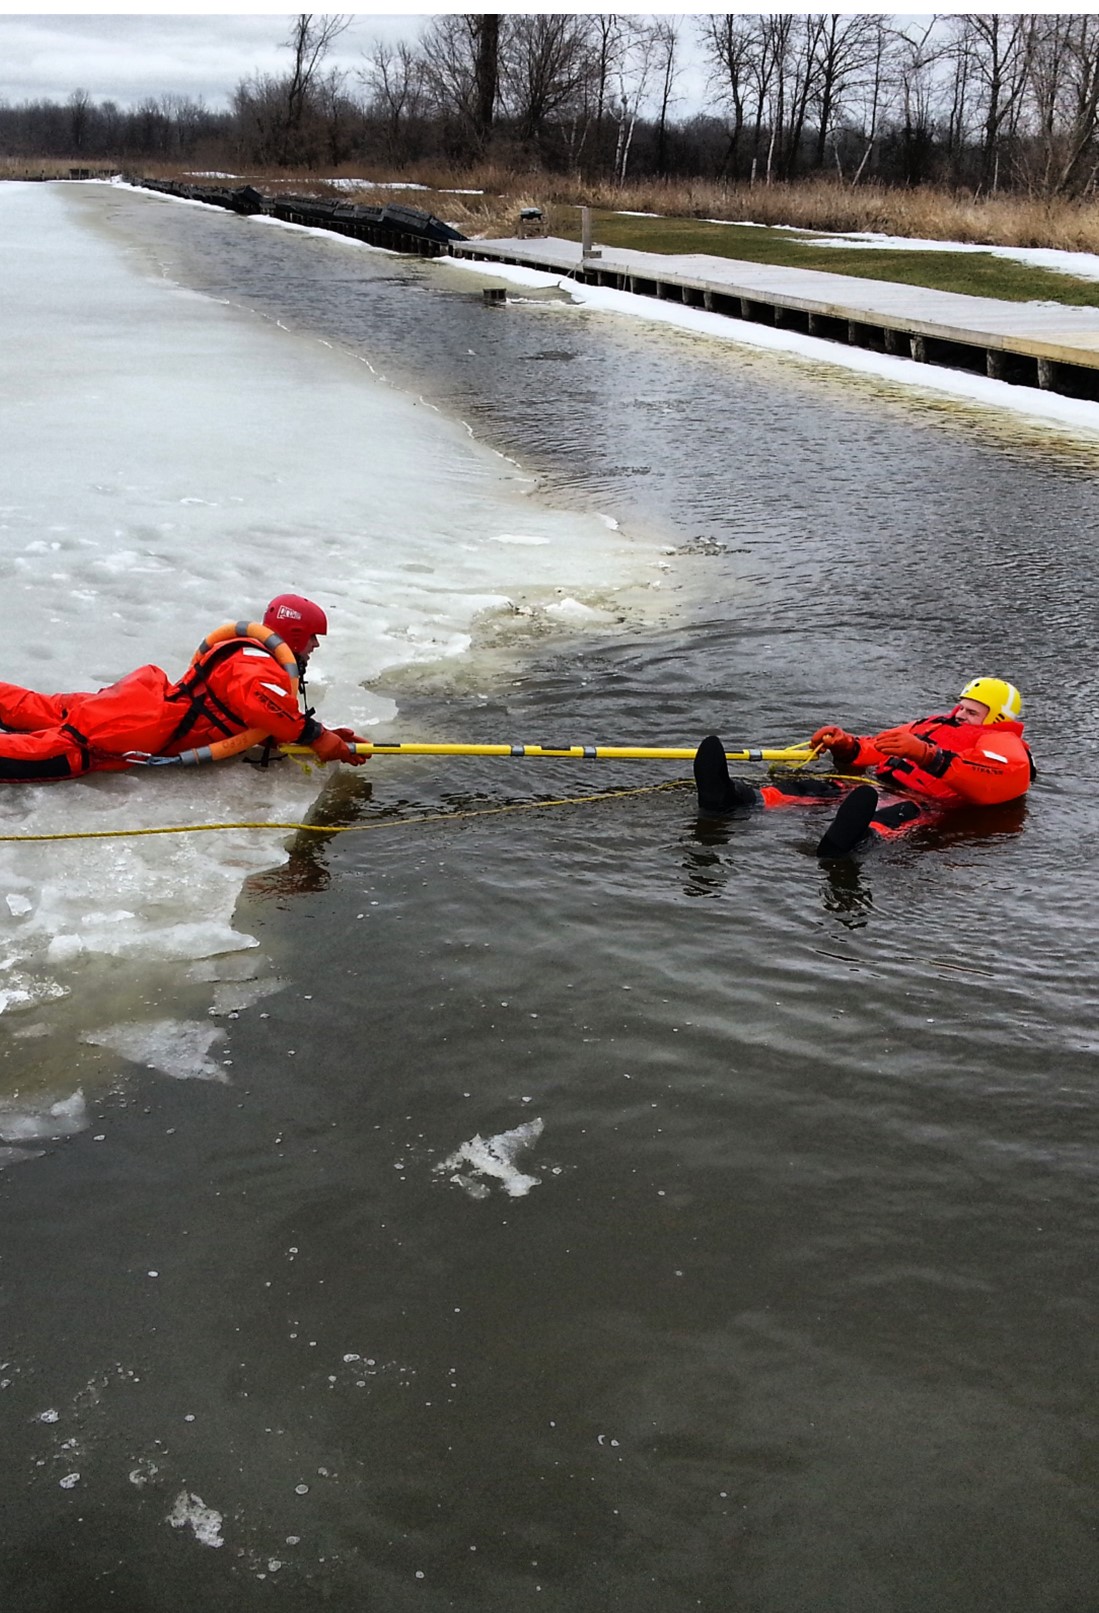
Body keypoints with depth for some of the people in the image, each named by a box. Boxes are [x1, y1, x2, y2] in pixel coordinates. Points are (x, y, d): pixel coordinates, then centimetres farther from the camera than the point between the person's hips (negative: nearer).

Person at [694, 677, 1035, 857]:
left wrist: (926, 754, -28)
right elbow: (876, 749, 29)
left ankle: (857, 838, -76)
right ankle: (734, 799, -43)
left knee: (903, 812, -41)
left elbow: (993, 781, -15)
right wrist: (846, 746, 5)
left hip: (927, 804, -7)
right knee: (812, 787, -17)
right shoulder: (937, 727, 36)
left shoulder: (1005, 746, 11)